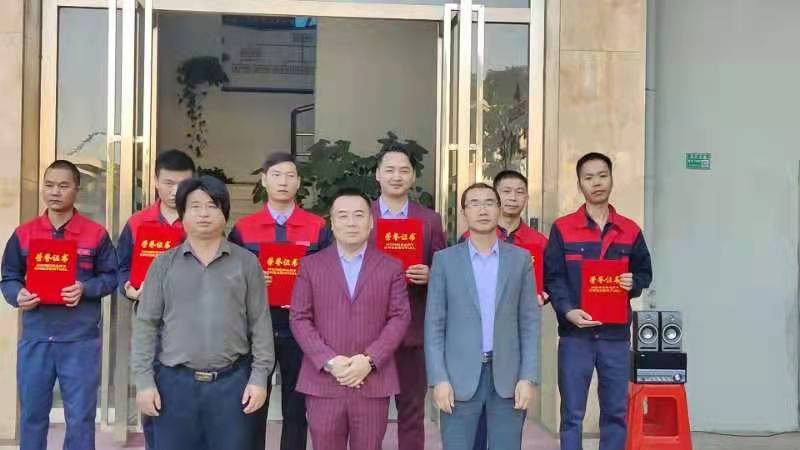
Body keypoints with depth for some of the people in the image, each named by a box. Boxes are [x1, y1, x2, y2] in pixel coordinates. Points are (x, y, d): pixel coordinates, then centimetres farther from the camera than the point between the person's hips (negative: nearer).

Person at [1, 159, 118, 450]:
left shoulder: (96, 234, 0)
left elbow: (110, 277, 2)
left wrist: (85, 289, -16)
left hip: (80, 340, -2)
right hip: (35, 338, 2)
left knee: (80, 417, 4)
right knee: (32, 415, 12)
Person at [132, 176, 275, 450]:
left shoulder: (246, 262, 4)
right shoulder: (164, 264, 5)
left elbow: (260, 323, 3)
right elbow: (146, 324, 4)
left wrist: (259, 377, -2)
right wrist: (144, 380, -2)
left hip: (232, 381, 0)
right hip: (175, 381, 1)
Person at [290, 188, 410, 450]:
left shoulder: (391, 267, 7)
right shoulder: (310, 265, 7)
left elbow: (400, 317, 0)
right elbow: (299, 318, 1)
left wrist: (369, 361, -12)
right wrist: (329, 362, -11)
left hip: (373, 383, 0)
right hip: (322, 382, 0)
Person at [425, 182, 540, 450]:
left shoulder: (520, 258, 7)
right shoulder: (445, 259, 4)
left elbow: (530, 322, 5)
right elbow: (434, 325, 1)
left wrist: (528, 377, -4)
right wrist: (438, 378, -8)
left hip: (508, 377, 1)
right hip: (460, 377, -1)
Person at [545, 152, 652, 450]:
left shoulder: (631, 231, 8)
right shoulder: (562, 229, 1)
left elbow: (645, 272, 16)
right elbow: (553, 277, -4)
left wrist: (634, 284, -8)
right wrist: (568, 310, -20)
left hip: (616, 334, 3)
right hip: (575, 334, -2)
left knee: (616, 411, 10)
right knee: (572, 413, 3)